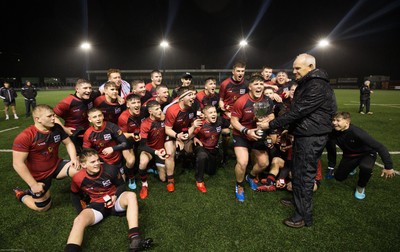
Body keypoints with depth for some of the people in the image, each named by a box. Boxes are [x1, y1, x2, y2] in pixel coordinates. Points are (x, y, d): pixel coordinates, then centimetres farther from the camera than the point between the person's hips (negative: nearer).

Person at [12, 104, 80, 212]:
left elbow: (68, 143, 4)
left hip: (56, 166, 4)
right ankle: (21, 195, 33)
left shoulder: (57, 128, -9)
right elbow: (18, 163, -23)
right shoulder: (25, 136, -25)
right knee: (43, 207, 6)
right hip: (39, 175, -4)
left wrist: (74, 158, -16)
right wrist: (33, 184, -22)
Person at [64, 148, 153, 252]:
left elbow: (121, 184, 0)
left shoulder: (109, 170, -19)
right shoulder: (78, 178, -14)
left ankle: (134, 240, -42)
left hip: (114, 200, -1)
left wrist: (115, 196, -18)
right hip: (97, 205, 1)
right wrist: (80, 211, 1)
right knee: (79, 220, -30)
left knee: (131, 195, -33)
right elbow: (74, 194, 10)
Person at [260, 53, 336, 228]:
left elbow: (298, 111, -25)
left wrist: (271, 125, -21)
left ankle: (304, 216, 11)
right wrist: (290, 129, 16)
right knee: (298, 170, 19)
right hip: (302, 134, 10)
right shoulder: (306, 83, 14)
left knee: (304, 174, -2)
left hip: (312, 137, -10)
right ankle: (298, 200, 37)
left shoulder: (318, 86, -20)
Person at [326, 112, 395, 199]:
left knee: (365, 167, -38)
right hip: (350, 156, 5)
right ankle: (351, 168, 39)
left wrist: (388, 167, -30)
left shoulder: (356, 132, -37)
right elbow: (331, 149, -4)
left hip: (367, 154, -4)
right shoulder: (333, 134, -22)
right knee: (339, 177, 6)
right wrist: (332, 167, 5)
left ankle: (361, 187, -6)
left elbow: (379, 147, -32)